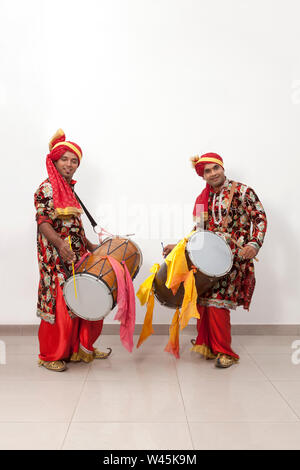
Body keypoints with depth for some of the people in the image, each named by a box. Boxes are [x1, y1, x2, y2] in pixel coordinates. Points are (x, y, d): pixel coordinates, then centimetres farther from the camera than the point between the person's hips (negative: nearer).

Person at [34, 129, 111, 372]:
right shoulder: (47, 188, -9)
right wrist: (60, 245, -33)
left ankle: (80, 349, 27)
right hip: (57, 258, -8)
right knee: (60, 304, -1)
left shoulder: (69, 188, 16)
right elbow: (43, 221, -19)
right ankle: (50, 356, 16)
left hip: (76, 256, 9)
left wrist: (90, 246, 16)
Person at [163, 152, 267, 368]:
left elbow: (260, 218, -6)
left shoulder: (242, 191, -1)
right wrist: (178, 246, 10)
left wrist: (254, 244, -21)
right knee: (202, 300, 3)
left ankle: (224, 352, 4)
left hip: (233, 257, -5)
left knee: (217, 302, -11)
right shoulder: (203, 199, 14)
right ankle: (206, 345, 23)